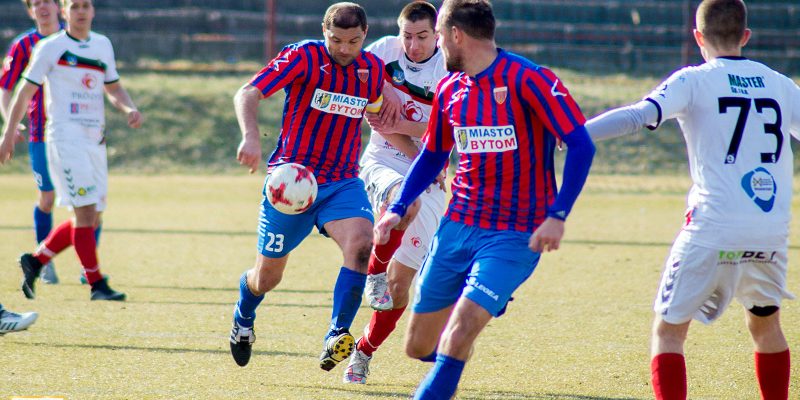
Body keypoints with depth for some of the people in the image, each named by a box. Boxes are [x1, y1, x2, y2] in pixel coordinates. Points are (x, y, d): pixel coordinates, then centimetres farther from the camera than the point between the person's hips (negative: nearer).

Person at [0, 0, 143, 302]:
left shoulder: (103, 45, 14)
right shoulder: (51, 47, -2)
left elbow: (113, 87, 24)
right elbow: (25, 91, 0)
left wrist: (129, 109, 3)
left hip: (95, 138, 7)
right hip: (65, 137, -7)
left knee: (91, 218, 5)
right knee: (85, 210, -14)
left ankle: (36, 260, 20)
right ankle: (96, 285, -11)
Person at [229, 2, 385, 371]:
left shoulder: (372, 69, 2)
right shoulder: (303, 58, -14)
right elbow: (247, 94, -22)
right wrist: (251, 137, -41)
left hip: (344, 181, 3)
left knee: (361, 244, -28)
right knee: (267, 278, 8)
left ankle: (337, 335, -26)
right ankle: (243, 318, 43)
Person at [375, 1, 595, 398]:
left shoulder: (526, 79, -14)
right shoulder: (449, 89, 7)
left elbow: (581, 145, -17)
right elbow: (432, 156, 22)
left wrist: (557, 216, -24)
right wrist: (397, 209, 10)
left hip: (515, 235, -6)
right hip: (457, 227, 6)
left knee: (459, 332, -23)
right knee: (418, 345, 10)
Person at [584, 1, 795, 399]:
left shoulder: (694, 81, -3)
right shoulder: (780, 85, 11)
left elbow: (639, 116, -18)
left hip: (712, 230, -4)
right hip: (771, 235, 4)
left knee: (668, 332, 4)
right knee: (765, 324, 26)